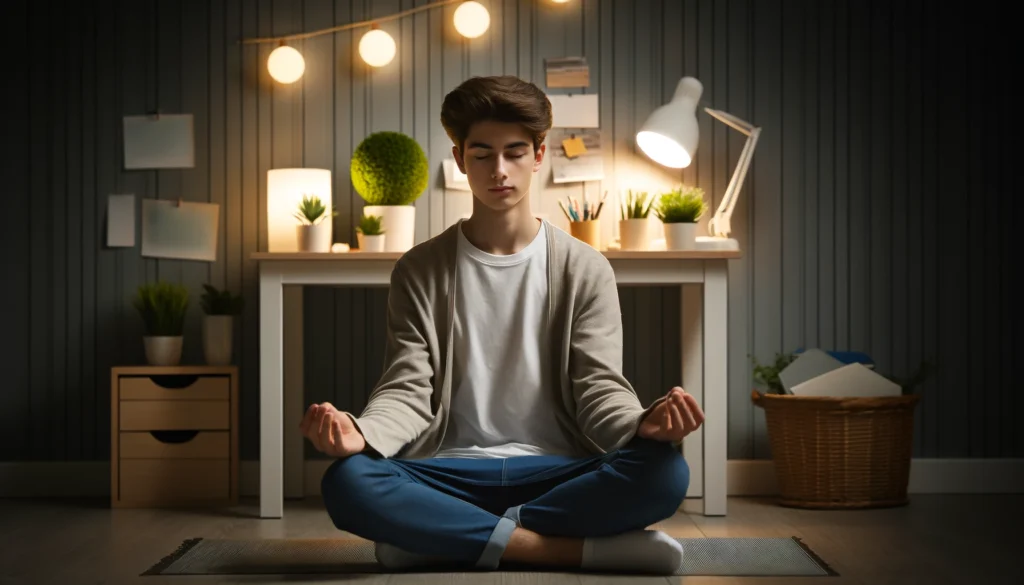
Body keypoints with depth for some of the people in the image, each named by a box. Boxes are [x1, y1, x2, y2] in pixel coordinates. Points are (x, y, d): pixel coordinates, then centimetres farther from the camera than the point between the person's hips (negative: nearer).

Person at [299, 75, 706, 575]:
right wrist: (361, 433, -26)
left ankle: (441, 536, -20)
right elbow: (408, 389, -2)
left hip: (556, 472, 0)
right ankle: (579, 548, -25)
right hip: (453, 473, 0)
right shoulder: (420, 272, 7)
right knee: (347, 482, -31)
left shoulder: (584, 269, 6)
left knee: (664, 472, -30)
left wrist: (642, 424, -26)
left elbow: (598, 387, -2)